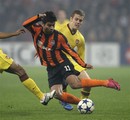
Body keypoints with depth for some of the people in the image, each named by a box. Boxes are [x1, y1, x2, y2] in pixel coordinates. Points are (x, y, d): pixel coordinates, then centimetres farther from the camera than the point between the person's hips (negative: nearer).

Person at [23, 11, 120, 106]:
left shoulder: (59, 37, -10)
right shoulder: (37, 31, -6)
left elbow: (70, 51, -3)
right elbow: (25, 24, -20)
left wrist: (84, 64, -7)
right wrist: (38, 17, -30)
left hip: (62, 64, -3)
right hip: (51, 69, 4)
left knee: (75, 84, -28)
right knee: (57, 94, -14)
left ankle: (106, 82, -18)